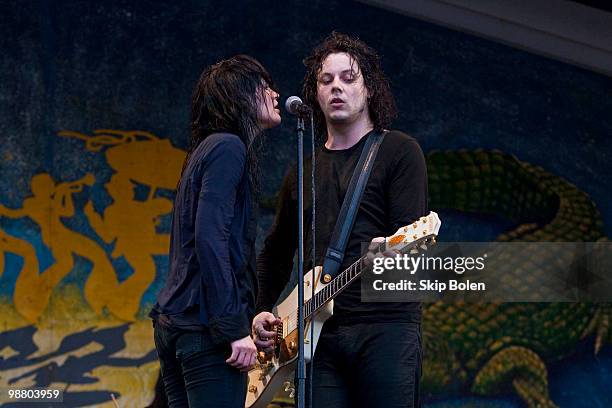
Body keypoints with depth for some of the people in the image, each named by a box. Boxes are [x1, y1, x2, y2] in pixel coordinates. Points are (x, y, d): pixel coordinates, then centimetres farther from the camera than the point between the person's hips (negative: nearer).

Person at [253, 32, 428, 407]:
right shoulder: (302, 174, 21)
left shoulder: (399, 152, 5)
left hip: (384, 324, -5)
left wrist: (389, 254, -29)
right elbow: (276, 252, 30)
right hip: (318, 332, 5)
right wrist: (263, 309, 15)